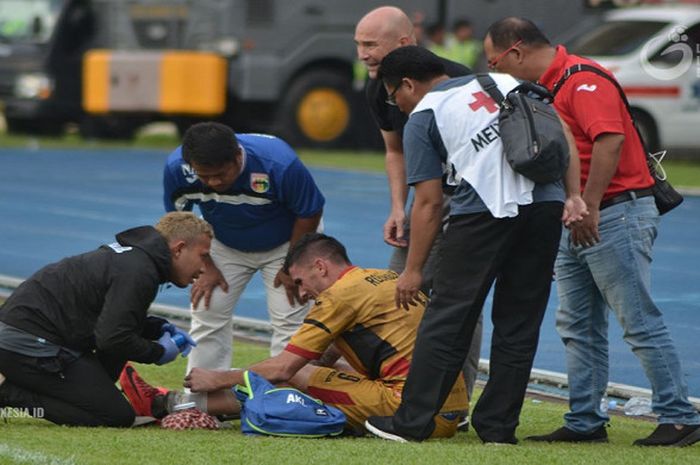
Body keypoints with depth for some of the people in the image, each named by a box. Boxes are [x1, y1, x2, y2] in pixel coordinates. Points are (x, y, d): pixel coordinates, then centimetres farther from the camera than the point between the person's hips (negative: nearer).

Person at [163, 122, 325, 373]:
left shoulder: (280, 164, -39)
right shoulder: (177, 168, -30)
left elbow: (309, 213, -21)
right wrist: (205, 266, -9)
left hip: (283, 244, -3)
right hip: (225, 246, 3)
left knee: (289, 321, -11)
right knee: (207, 315, -3)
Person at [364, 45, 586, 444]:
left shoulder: (423, 116, 8)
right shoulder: (504, 82, 22)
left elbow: (429, 203, 3)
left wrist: (413, 270, 8)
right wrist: (574, 195, 9)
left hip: (484, 210, -5)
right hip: (546, 204, 5)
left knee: (447, 319, 5)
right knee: (519, 323, 11)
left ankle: (412, 423, 8)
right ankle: (498, 428, 14)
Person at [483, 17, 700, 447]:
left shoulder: (583, 80, -15)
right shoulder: (546, 87, 17)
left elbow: (610, 139, -26)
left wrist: (589, 208, -27)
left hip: (617, 213, -10)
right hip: (578, 222, 10)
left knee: (640, 321, -9)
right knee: (578, 326, 10)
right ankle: (585, 422, 15)